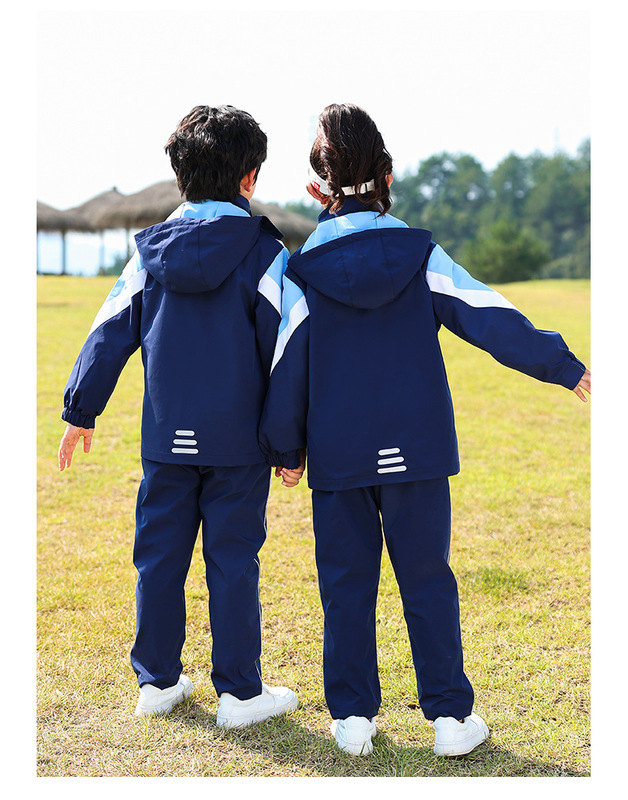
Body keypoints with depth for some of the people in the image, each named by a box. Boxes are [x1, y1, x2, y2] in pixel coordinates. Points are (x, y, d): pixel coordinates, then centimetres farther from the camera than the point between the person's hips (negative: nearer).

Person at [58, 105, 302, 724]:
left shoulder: (152, 252, 5)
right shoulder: (264, 254, -5)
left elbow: (109, 335, 7)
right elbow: (283, 348, -6)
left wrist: (81, 411, 14)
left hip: (165, 436, 3)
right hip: (237, 439, -3)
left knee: (159, 555, 11)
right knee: (233, 561, 3)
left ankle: (157, 680, 21)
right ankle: (240, 692, 10)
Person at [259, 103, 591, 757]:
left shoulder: (303, 271, -3)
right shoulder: (420, 256, -1)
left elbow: (287, 369, 1)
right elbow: (493, 319, -1)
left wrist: (285, 448, 13)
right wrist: (564, 366, 8)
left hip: (337, 456, 0)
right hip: (417, 452, 1)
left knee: (347, 585, 9)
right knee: (427, 581, 8)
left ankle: (352, 716, 14)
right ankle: (451, 715, 12)